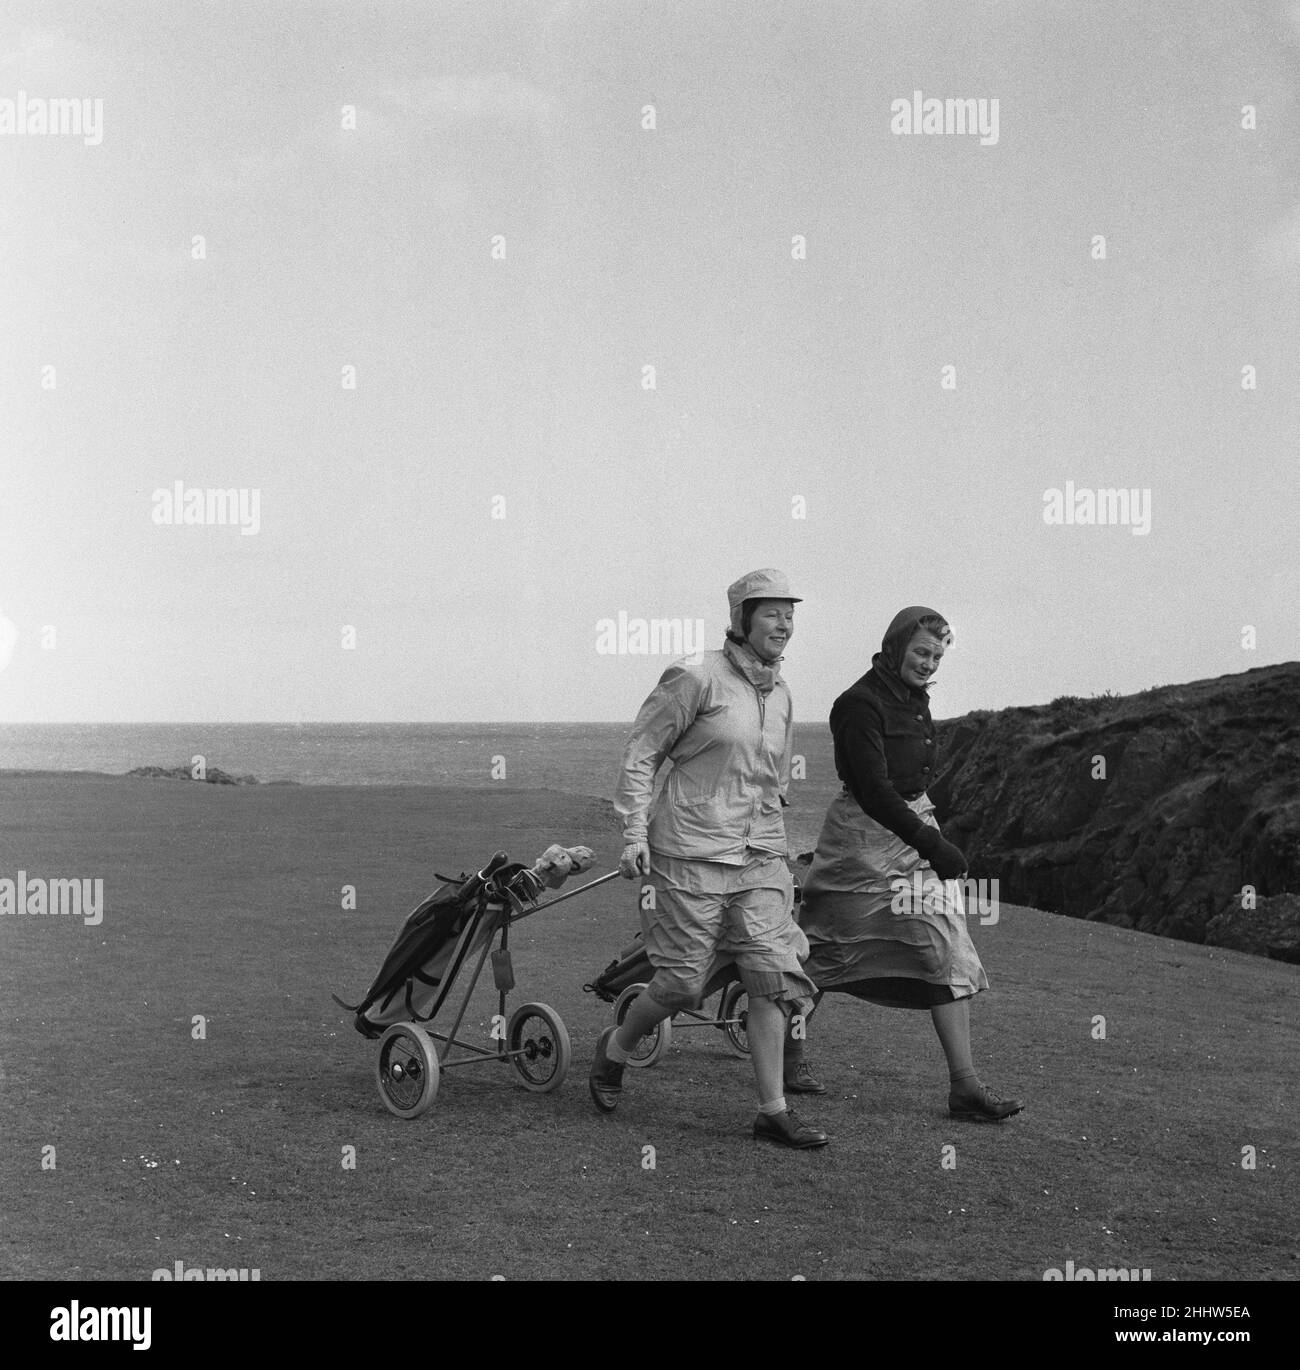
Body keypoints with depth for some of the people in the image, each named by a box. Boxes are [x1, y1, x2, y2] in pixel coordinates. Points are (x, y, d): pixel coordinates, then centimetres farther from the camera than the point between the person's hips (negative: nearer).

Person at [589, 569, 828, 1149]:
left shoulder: (780, 695, 12)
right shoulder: (697, 678, -9)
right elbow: (640, 752, -6)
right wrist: (635, 832, -12)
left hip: (760, 858, 6)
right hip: (691, 853, -6)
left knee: (773, 978, -4)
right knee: (683, 983, 0)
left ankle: (773, 1110, 1)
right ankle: (614, 1049, 28)